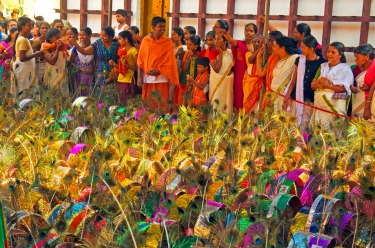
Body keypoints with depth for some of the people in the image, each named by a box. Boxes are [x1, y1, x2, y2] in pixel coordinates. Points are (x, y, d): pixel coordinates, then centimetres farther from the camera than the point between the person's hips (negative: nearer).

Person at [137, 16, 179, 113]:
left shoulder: (168, 42, 0)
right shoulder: (145, 41, 2)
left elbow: (169, 62, -2)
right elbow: (140, 60, 4)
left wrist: (159, 71, -16)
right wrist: (139, 77, -1)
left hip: (162, 78, -1)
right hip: (147, 78, 1)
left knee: (162, 103, -1)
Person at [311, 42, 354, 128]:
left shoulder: (345, 69, -1)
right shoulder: (323, 66, 15)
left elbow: (342, 88, -12)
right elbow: (313, 86, 11)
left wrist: (327, 84, -14)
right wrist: (320, 80, -9)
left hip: (334, 105, -5)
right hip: (319, 103, 5)